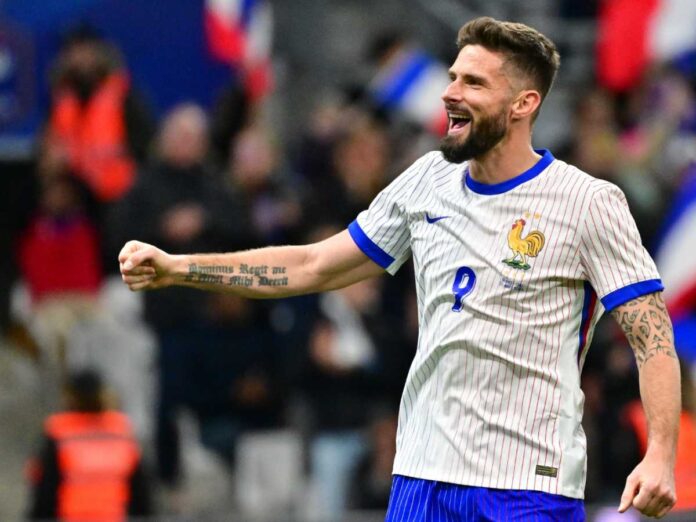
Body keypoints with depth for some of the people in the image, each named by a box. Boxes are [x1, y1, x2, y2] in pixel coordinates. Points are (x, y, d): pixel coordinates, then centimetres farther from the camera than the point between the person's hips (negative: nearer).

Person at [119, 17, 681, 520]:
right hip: (423, 475, 5)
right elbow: (313, 266, 16)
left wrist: (660, 454, -23)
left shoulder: (588, 202, -6)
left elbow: (653, 337, -8)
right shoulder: (428, 180, 9)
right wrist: (174, 267, 11)